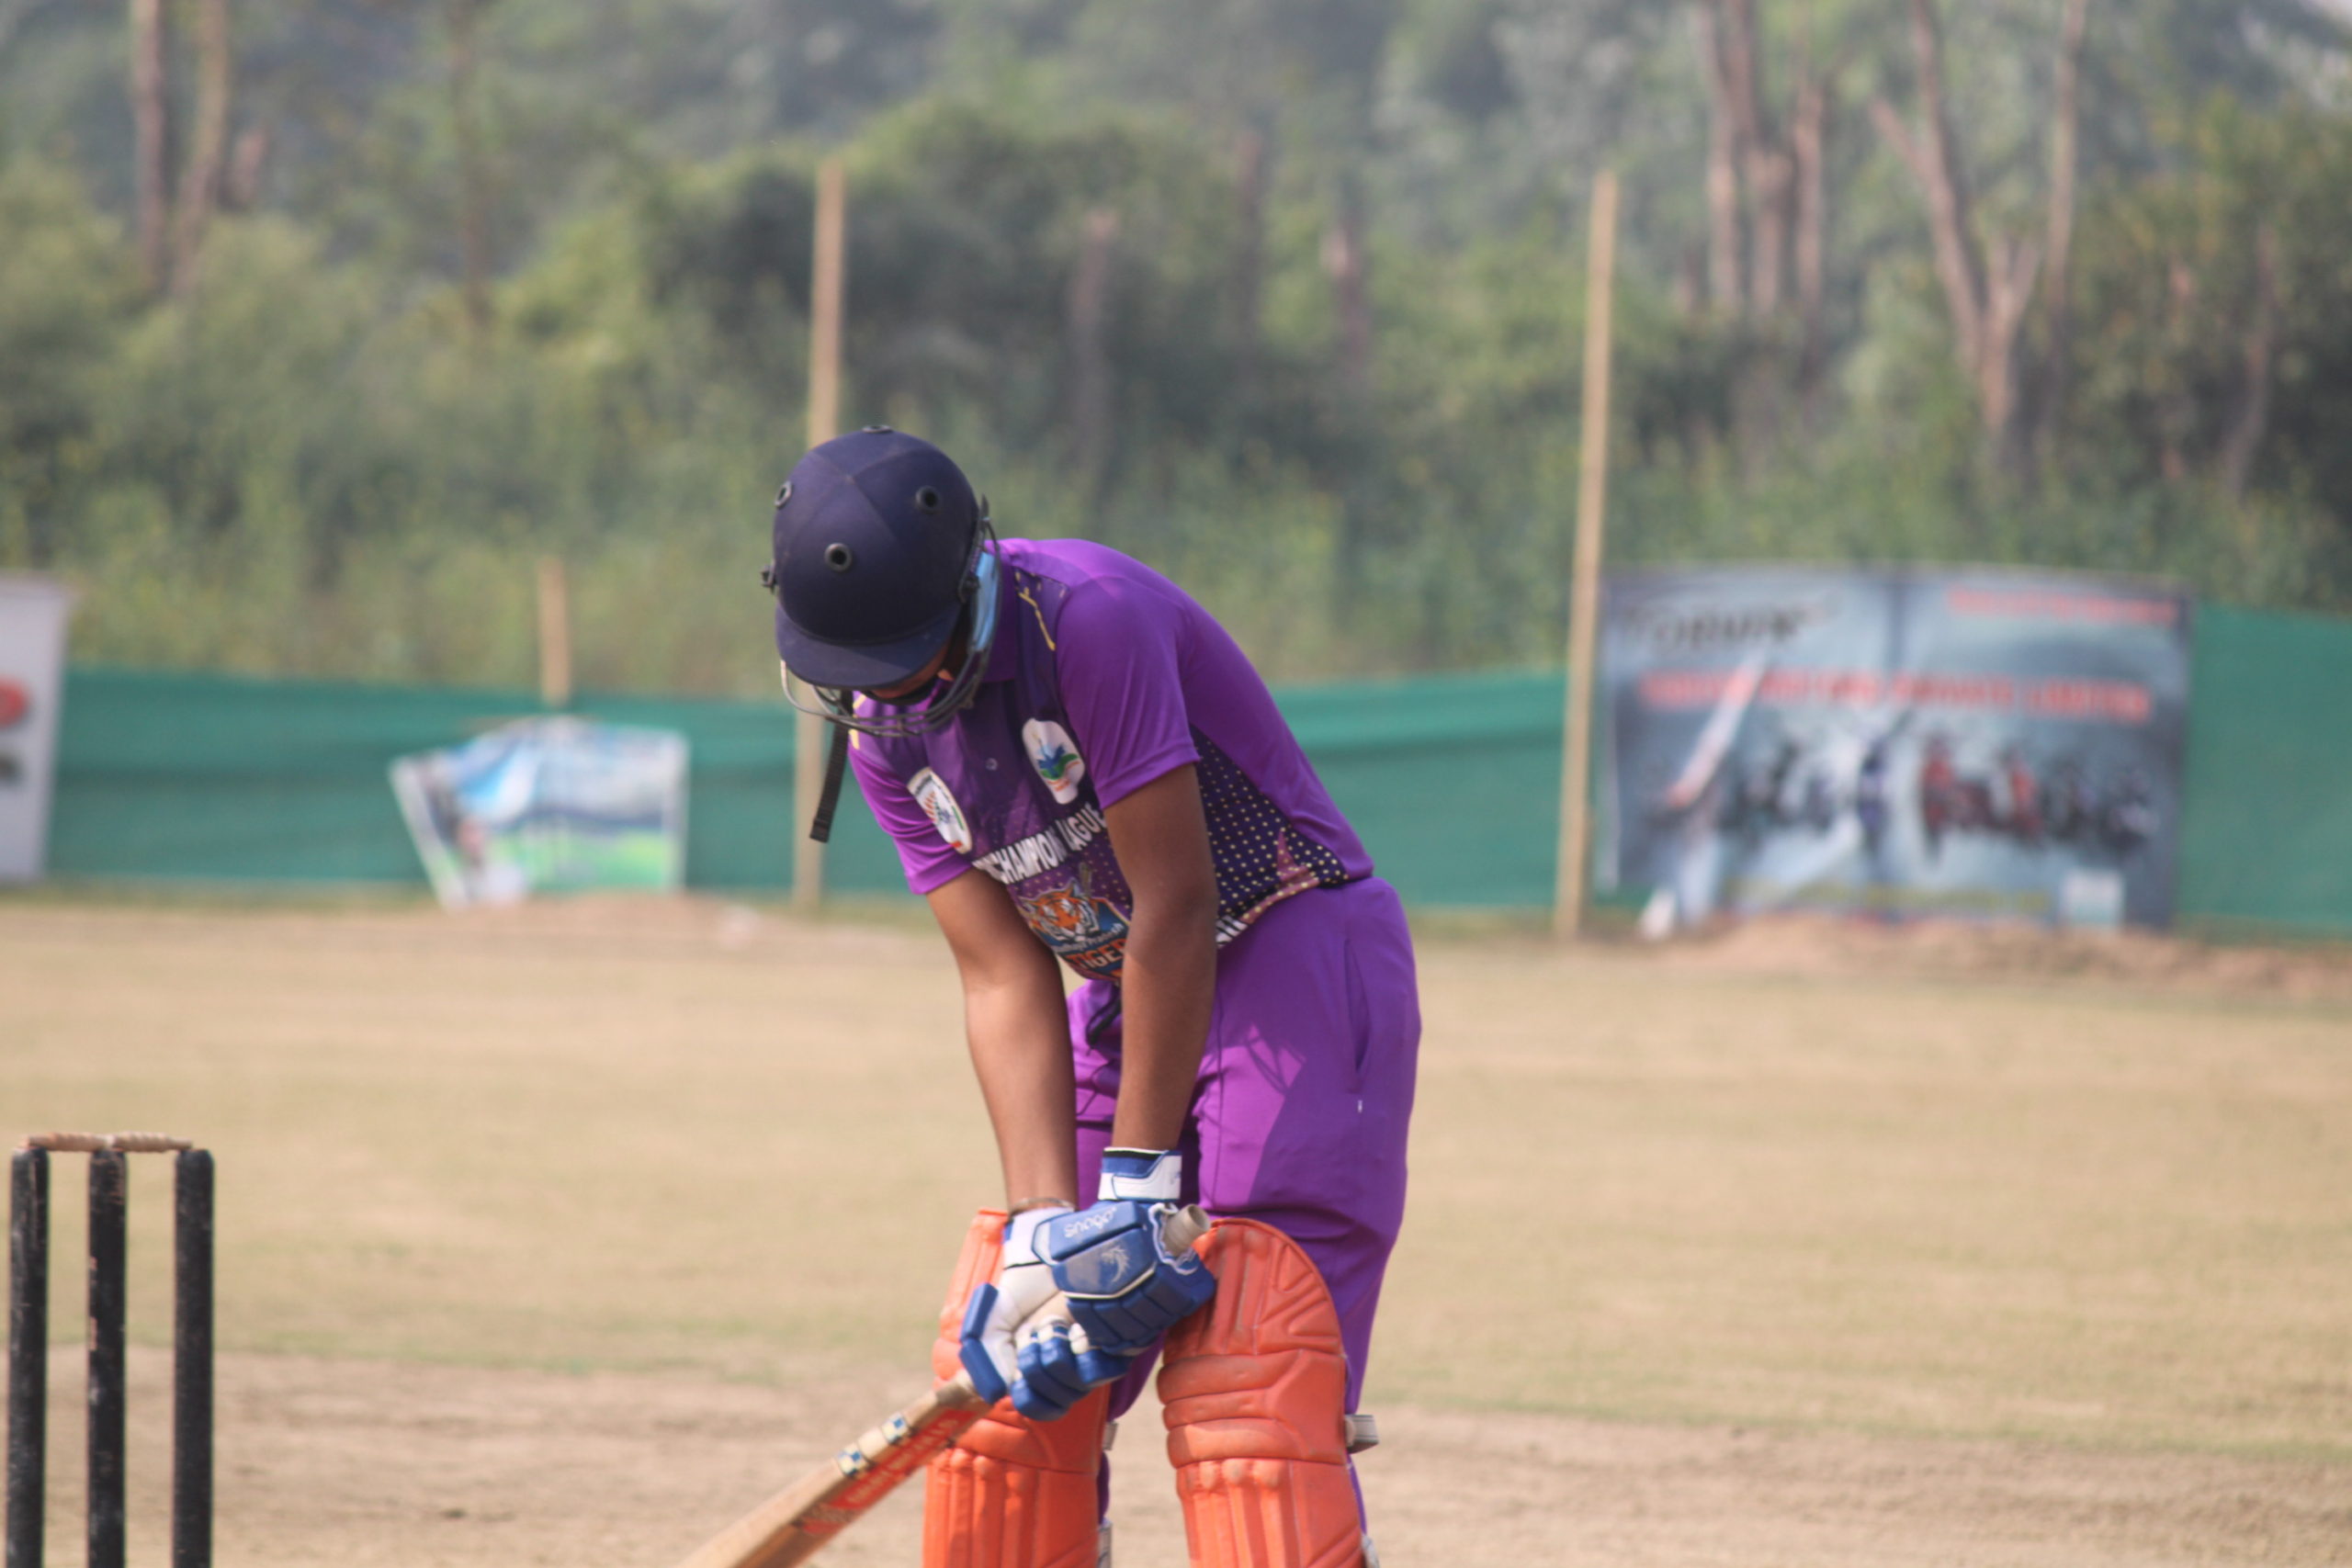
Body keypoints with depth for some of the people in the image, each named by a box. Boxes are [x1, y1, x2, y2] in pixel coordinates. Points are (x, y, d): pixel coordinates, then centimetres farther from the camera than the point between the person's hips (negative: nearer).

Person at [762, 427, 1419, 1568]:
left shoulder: (1091, 617, -24)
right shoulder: (882, 727, -1)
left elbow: (1176, 905, -23)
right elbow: (1003, 978, -6)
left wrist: (1137, 1182, -21)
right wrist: (1044, 1225, -19)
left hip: (1298, 955, -8)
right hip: (1124, 995, 8)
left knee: (1244, 1380, -20)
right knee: (1003, 1373, 5)